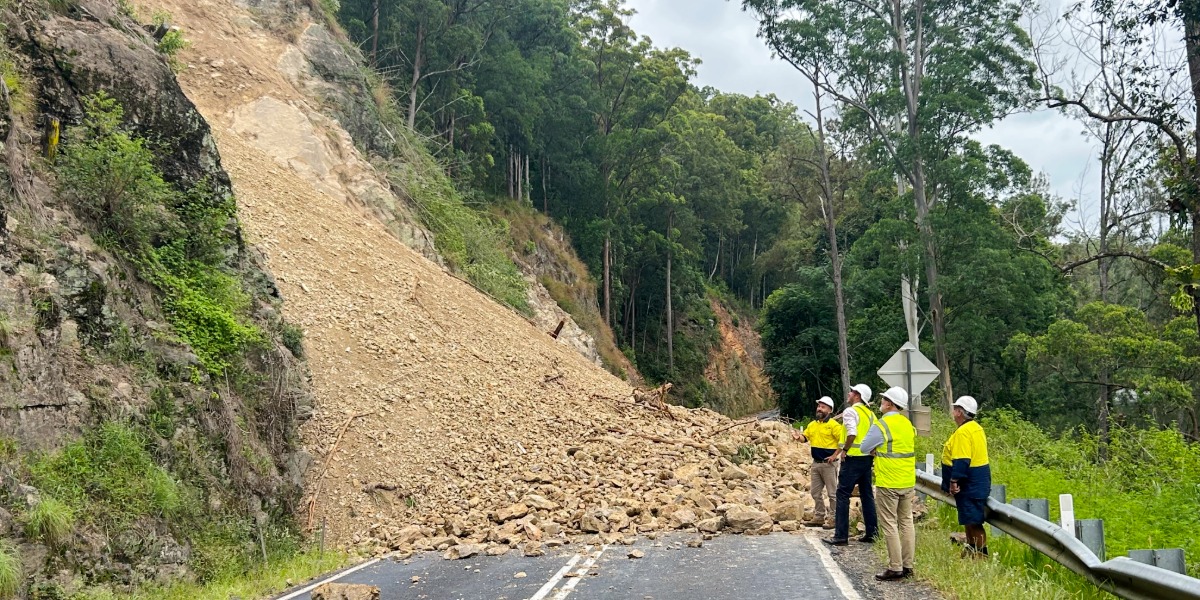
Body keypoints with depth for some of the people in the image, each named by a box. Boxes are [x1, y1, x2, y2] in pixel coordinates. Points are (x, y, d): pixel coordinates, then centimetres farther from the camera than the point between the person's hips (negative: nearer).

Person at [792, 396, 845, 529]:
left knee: (832, 493, 0)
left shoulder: (834, 425, -11)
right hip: (815, 463, 8)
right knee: (815, 492, 14)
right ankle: (819, 517, 24)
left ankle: (833, 519, 7)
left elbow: (842, 441, -15)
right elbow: (805, 437, 13)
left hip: (828, 464, -8)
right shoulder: (812, 424, 11)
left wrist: (834, 455, -18)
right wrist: (798, 436, -9)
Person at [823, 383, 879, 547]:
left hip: (853, 458, -8)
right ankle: (872, 533, 16)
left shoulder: (850, 411, -11)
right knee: (867, 495, 13)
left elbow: (852, 433, -24)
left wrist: (844, 450, -13)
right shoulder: (870, 413, 13)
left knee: (843, 495, -3)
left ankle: (841, 535, -4)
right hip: (868, 458, 8)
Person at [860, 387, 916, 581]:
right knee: (906, 522, 12)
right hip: (908, 482, 7)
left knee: (889, 525, -1)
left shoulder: (881, 426, -15)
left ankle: (895, 568, 0)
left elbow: (865, 447, -8)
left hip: (888, 484, -7)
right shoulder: (908, 424, 6)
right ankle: (907, 566, 18)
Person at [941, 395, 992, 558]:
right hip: (979, 481, 11)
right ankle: (972, 550, 27)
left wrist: (954, 480, -21)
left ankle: (980, 554, -3)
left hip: (970, 482, -11)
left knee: (972, 521, -6)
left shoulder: (963, 431, -20)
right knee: (970, 520, 19)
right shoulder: (976, 428, 13)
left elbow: (961, 460, -25)